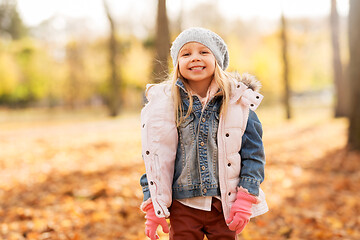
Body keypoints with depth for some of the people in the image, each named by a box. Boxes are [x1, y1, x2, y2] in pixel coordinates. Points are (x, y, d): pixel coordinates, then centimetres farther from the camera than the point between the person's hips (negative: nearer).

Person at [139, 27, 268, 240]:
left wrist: (246, 199, -8)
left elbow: (253, 152, -1)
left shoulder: (238, 101, -4)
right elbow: (154, 155, 1)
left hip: (225, 204, 0)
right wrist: (153, 205, -2)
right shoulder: (164, 104, -4)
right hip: (183, 206, 0)